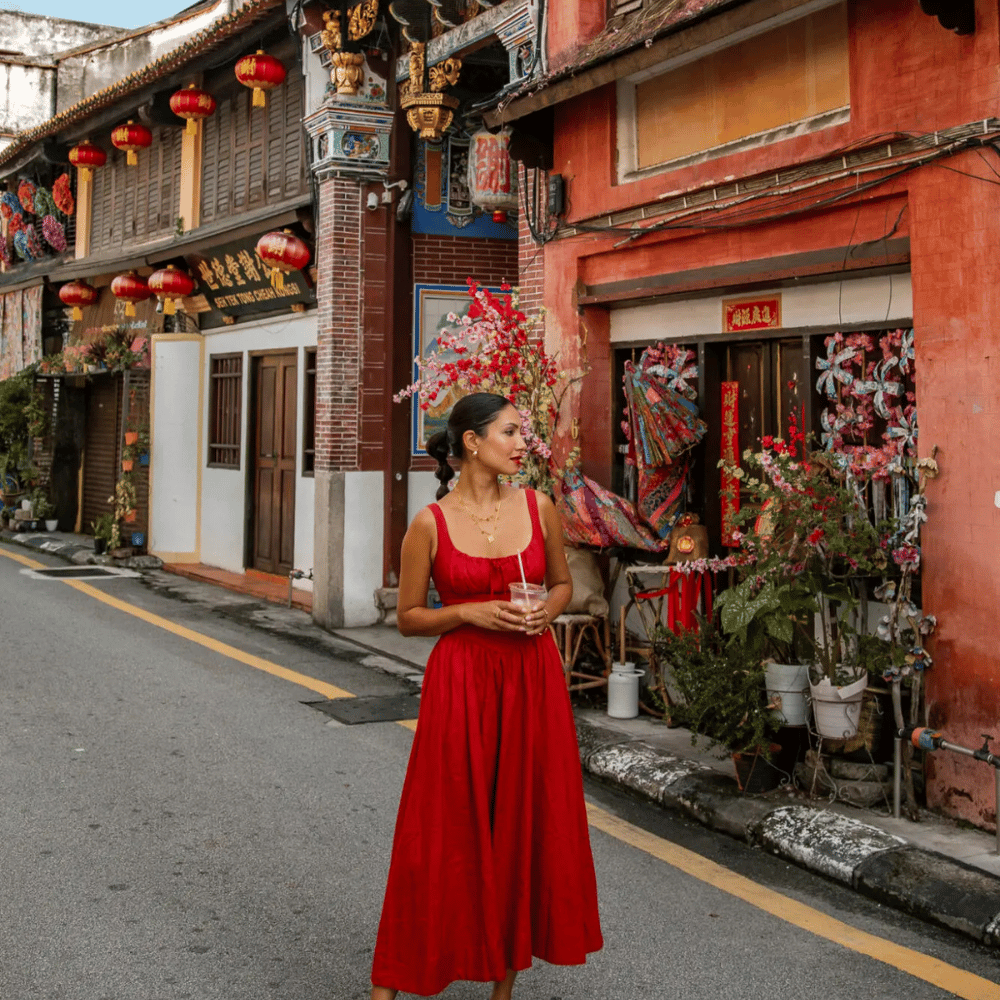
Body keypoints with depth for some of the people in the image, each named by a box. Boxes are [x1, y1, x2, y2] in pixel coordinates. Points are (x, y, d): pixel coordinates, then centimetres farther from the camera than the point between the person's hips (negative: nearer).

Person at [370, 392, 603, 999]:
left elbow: (563, 582, 16)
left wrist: (547, 610, -5)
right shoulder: (431, 524, -6)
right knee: (445, 828, 2)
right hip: (461, 681, -3)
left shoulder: (539, 507, 3)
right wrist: (470, 613, -14)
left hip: (533, 678, 3)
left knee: (526, 823, 8)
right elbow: (409, 617, 1)